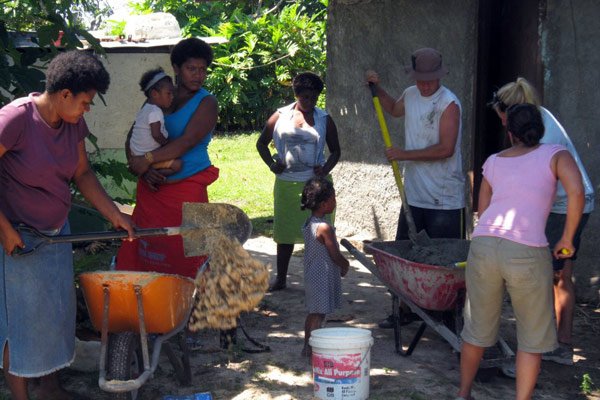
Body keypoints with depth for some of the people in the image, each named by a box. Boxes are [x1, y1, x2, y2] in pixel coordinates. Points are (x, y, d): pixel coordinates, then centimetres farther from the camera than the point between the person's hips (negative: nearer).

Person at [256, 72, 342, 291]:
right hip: (287, 183, 1)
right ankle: (281, 278, 20)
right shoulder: (280, 116, 3)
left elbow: (335, 150, 11)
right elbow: (261, 143, 11)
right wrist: (271, 164, -5)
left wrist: (326, 168, -8)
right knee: (285, 232, 9)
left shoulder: (324, 119, 4)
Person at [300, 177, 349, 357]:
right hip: (323, 277, -9)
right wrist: (346, 266, 1)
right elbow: (335, 256, -18)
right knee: (319, 314, -2)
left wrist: (341, 264, 14)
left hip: (311, 274, 9)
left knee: (313, 313, 18)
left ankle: (307, 347, 27)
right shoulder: (324, 227, -23)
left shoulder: (309, 223, 4)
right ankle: (311, 348, 3)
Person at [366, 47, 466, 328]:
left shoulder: (449, 104, -13)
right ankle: (408, 309, 21)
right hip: (414, 195, 7)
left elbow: (446, 149, -21)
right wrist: (378, 89, 21)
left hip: (445, 199, -7)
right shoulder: (411, 95, 10)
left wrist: (404, 154, -16)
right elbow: (394, 109, 35)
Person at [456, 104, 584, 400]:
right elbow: (576, 191, -8)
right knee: (532, 338, 14)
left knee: (477, 329, 22)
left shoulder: (493, 162, 19)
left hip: (483, 245, 4)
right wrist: (567, 239, 1)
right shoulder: (555, 154, 9)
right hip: (527, 253, -4)